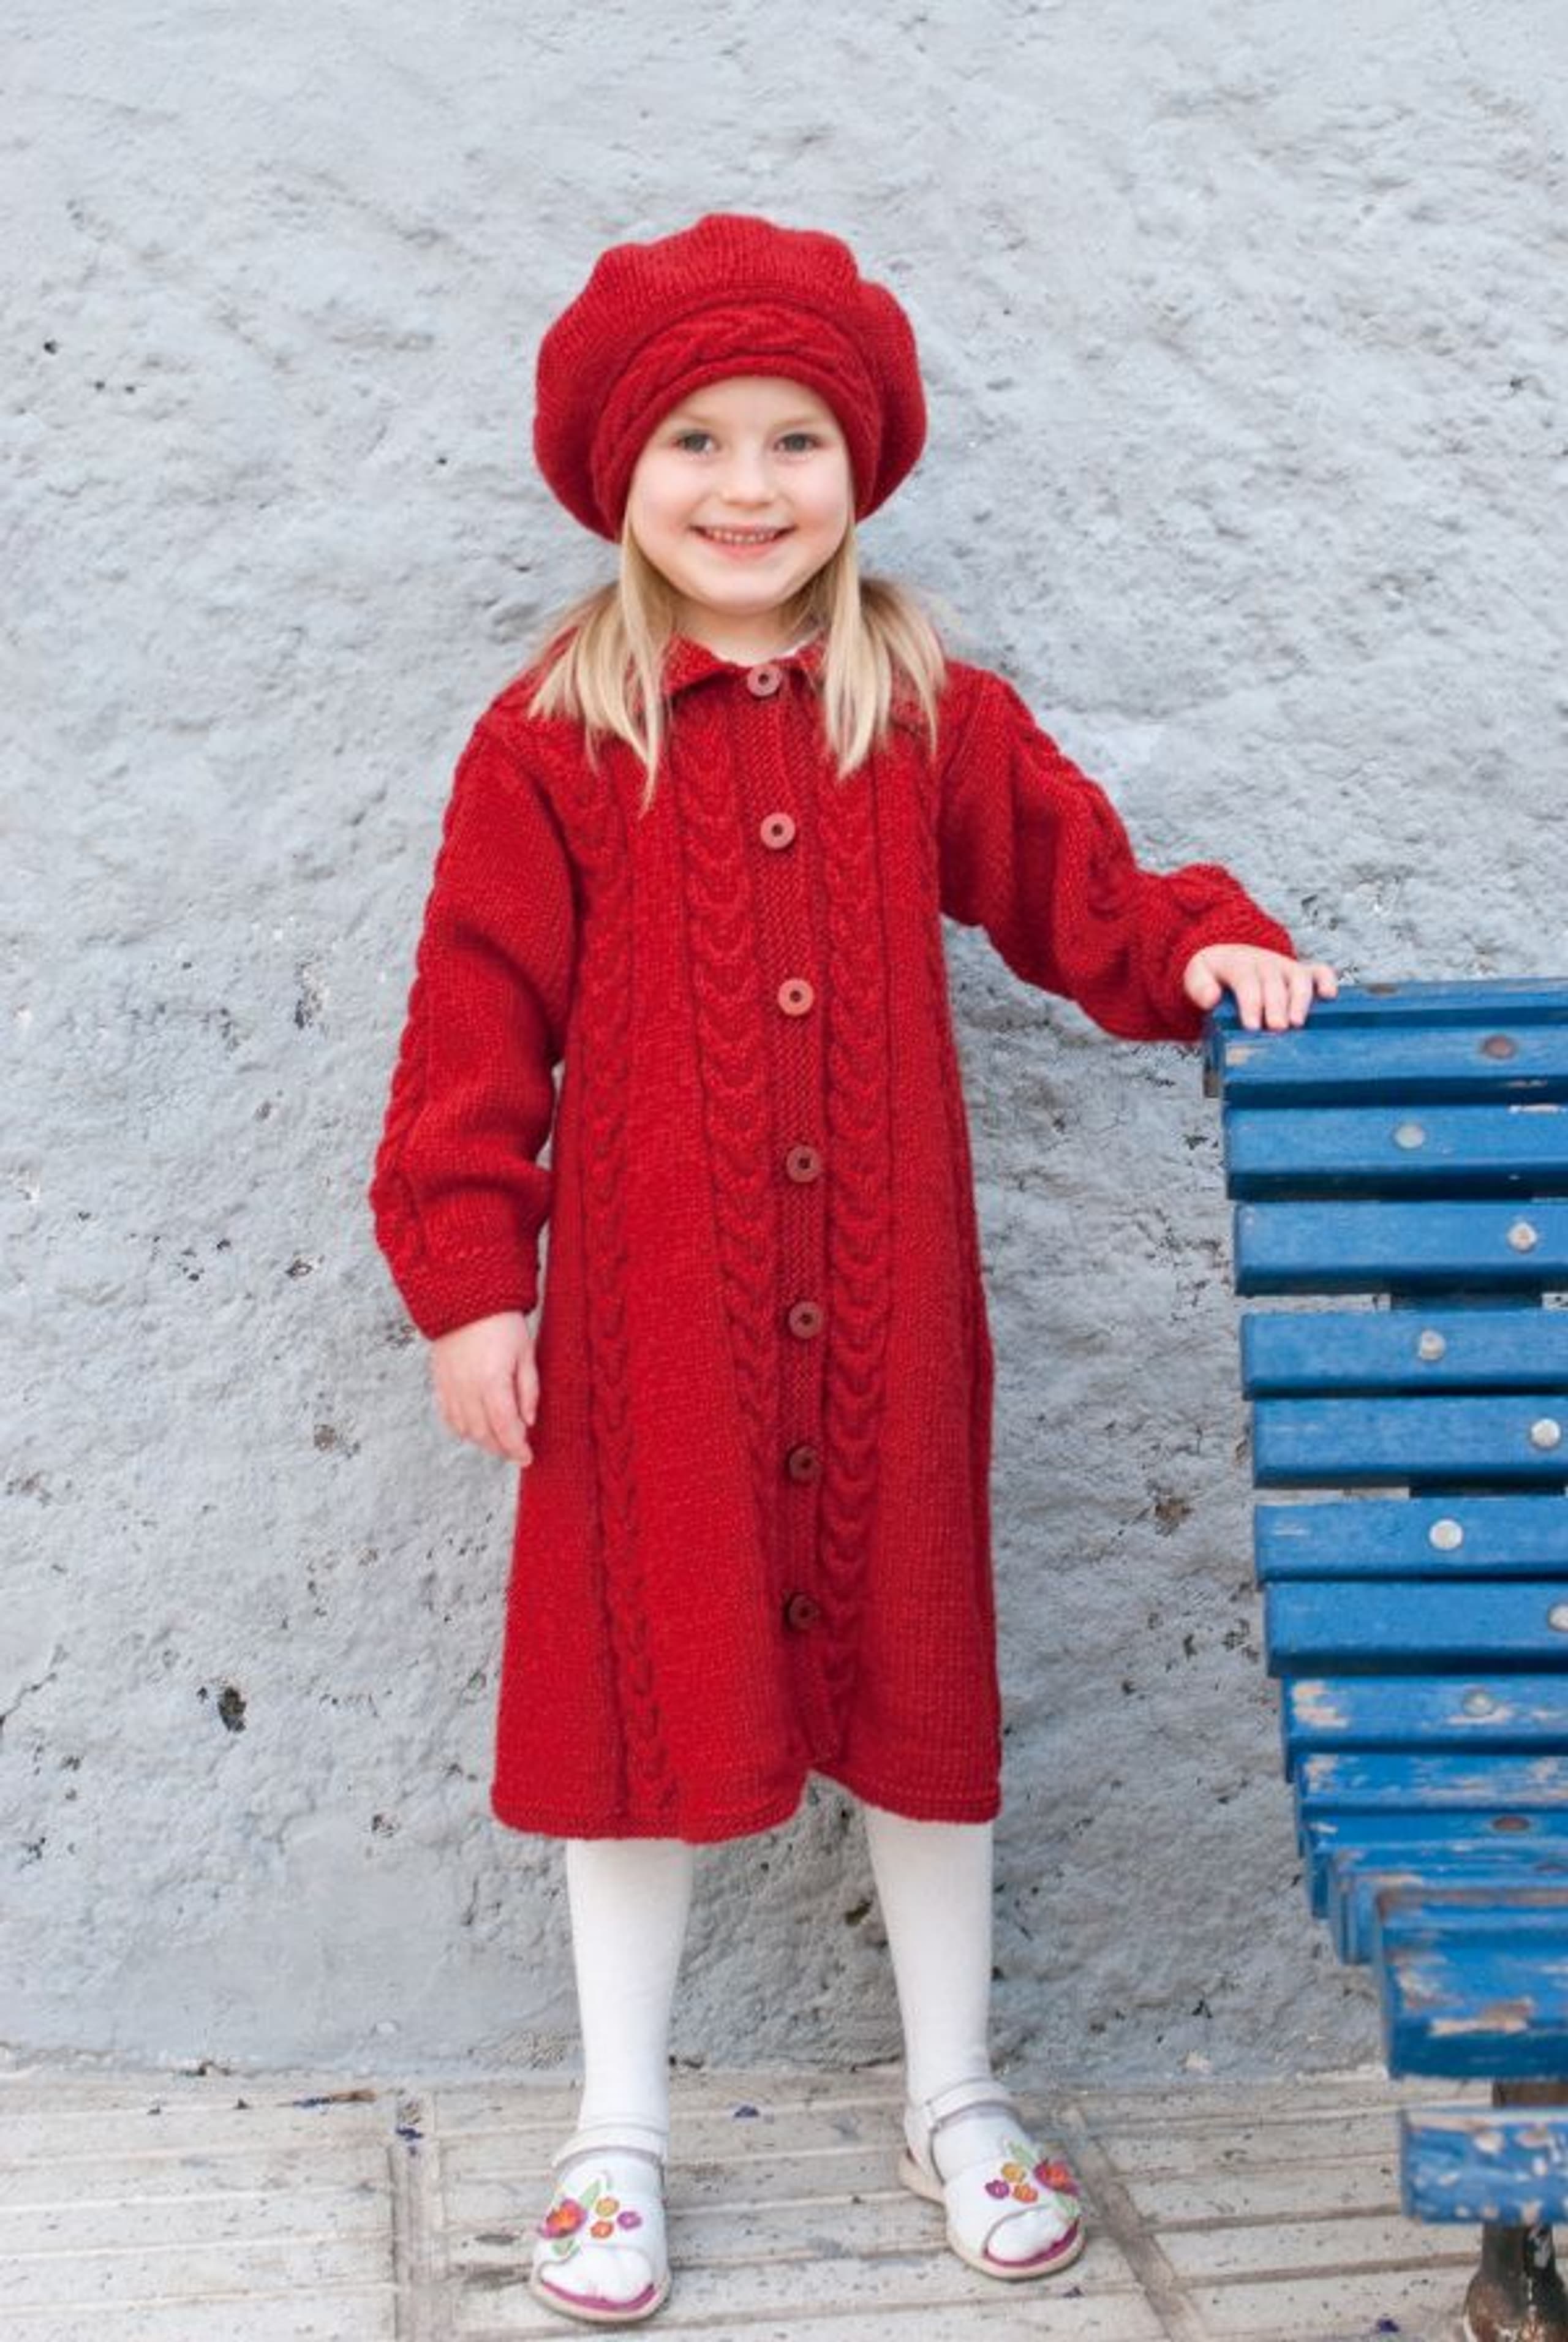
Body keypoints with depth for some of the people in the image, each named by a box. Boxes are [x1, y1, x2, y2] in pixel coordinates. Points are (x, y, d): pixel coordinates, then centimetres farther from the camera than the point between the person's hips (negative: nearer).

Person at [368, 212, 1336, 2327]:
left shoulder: (934, 719, 3)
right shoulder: (551, 743, -4)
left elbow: (1079, 897, 7)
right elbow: (479, 1021, -4)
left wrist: (1202, 947, -13)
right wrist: (470, 1278, -8)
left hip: (884, 1314, 2)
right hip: (647, 1320, -2)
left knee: (916, 1676, 13)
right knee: (644, 1682, 9)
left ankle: (954, 2096, 33)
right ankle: (620, 2133, 27)